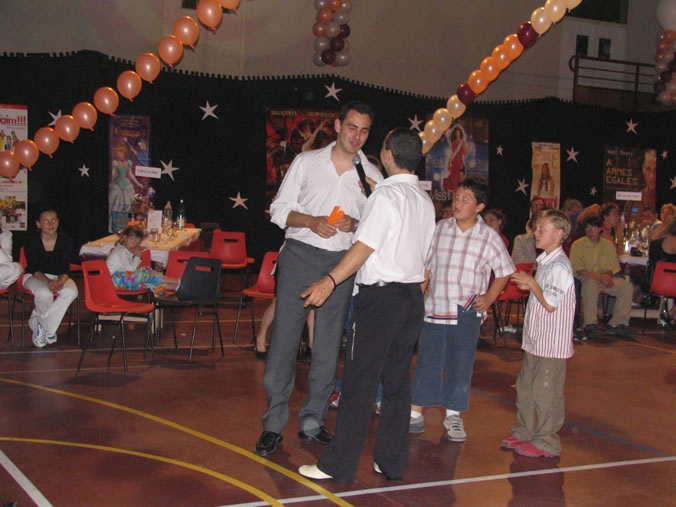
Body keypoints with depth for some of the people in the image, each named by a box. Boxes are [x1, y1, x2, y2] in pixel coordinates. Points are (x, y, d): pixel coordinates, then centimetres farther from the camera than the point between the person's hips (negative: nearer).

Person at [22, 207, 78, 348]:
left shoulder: (65, 241, -5)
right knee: (44, 293, -38)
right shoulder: (31, 241, -10)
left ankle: (38, 322, -19)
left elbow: (66, 269, -7)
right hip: (35, 277, -2)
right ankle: (48, 329, -10)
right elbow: (33, 268, -13)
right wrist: (48, 281, -32)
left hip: (59, 277, 3)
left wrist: (61, 281, -30)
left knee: (71, 291, -32)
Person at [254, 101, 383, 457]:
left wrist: (355, 224, -11)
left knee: (328, 344, 6)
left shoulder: (372, 176, 7)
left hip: (342, 263, 2)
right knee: (284, 338, -4)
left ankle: (312, 421, 17)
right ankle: (274, 423, 4)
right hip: (300, 255, -2)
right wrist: (312, 221, -15)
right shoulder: (306, 162, 4)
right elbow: (279, 210, 3)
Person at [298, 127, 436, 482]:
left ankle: (339, 465, 1)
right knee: (397, 382, 12)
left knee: (359, 381, -4)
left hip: (381, 296, -8)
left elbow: (365, 246, -20)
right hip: (413, 297, 8)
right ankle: (391, 463, 17)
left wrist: (330, 281, -23)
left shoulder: (386, 194, -11)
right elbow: (423, 254, 14)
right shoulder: (425, 201, 13)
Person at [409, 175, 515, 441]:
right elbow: (425, 266, 10)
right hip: (434, 308, 2)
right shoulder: (440, 229, 3)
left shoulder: (489, 238, -3)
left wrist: (489, 298, 0)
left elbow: (505, 271, 9)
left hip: (466, 313, -1)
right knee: (426, 363, 6)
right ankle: (415, 414, 15)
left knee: (460, 366, 5)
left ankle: (453, 416, 20)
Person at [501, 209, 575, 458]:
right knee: (525, 387, 18)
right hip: (535, 339, 10)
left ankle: (546, 442, 11)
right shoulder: (545, 261, 11)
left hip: (551, 343, -10)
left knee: (545, 393, 0)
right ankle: (524, 432, 31)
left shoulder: (559, 266, -18)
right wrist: (529, 286, 6)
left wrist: (531, 283, -17)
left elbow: (550, 303, -24)